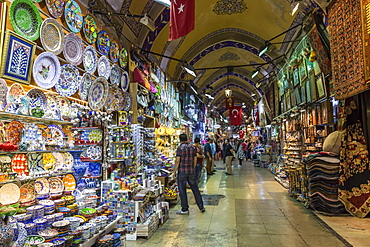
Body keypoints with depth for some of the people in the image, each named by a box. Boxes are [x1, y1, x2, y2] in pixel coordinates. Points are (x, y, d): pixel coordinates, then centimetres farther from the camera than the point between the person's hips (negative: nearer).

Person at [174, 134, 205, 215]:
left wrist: (174, 171, -4)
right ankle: (201, 207, 20)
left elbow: (178, 161, -12)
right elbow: (195, 160, 11)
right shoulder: (193, 147, 7)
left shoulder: (180, 148, -10)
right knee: (195, 189, 14)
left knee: (182, 190, 5)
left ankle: (185, 209, 11)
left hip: (182, 171, -5)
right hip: (191, 171, 5)